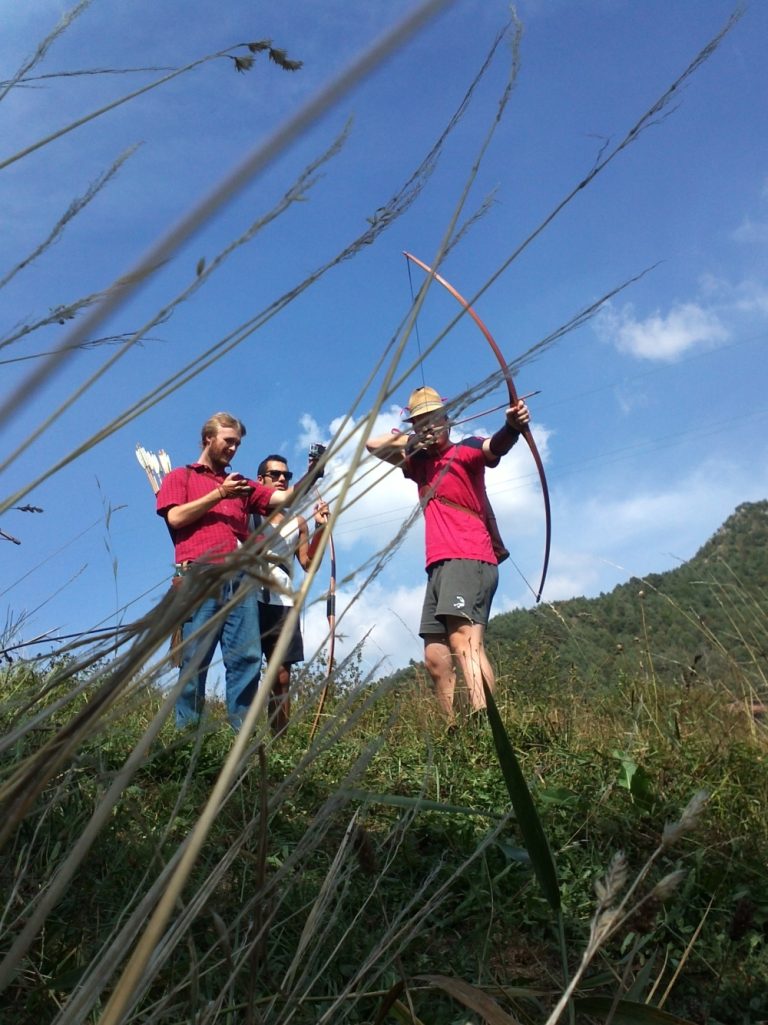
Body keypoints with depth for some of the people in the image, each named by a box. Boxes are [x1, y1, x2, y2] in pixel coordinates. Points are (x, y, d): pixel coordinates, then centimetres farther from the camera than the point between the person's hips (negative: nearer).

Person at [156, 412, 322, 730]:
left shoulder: (241, 484, 26)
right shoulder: (179, 477, 16)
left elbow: (283, 497, 13)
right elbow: (175, 517, -1)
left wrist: (310, 476, -3)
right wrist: (219, 494, -1)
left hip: (240, 579, 4)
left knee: (247, 656, -4)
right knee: (195, 658, -6)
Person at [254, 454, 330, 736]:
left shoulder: (298, 522, 19)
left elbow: (309, 563, 12)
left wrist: (320, 527, 1)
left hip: (283, 604, 4)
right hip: (251, 599, -4)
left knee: (282, 677, 2)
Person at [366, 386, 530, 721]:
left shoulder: (465, 451, 3)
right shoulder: (420, 463, 23)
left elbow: (494, 447, -18)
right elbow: (373, 444, 26)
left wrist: (511, 427, -42)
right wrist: (410, 440, 6)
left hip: (468, 561, -9)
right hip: (439, 566, 9)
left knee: (465, 642, -27)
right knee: (435, 660, 5)